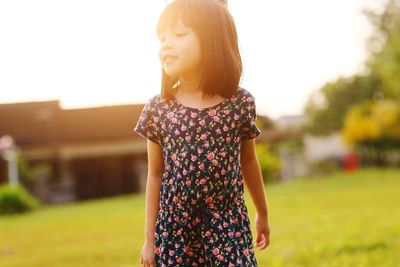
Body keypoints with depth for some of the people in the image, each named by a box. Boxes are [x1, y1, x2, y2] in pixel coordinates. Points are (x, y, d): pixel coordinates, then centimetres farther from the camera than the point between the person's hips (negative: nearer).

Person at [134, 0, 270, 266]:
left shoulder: (240, 103, -4)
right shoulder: (157, 109, -3)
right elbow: (155, 174, 4)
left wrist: (263, 213, 21)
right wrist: (150, 238, 6)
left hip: (229, 224, 0)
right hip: (175, 227, 1)